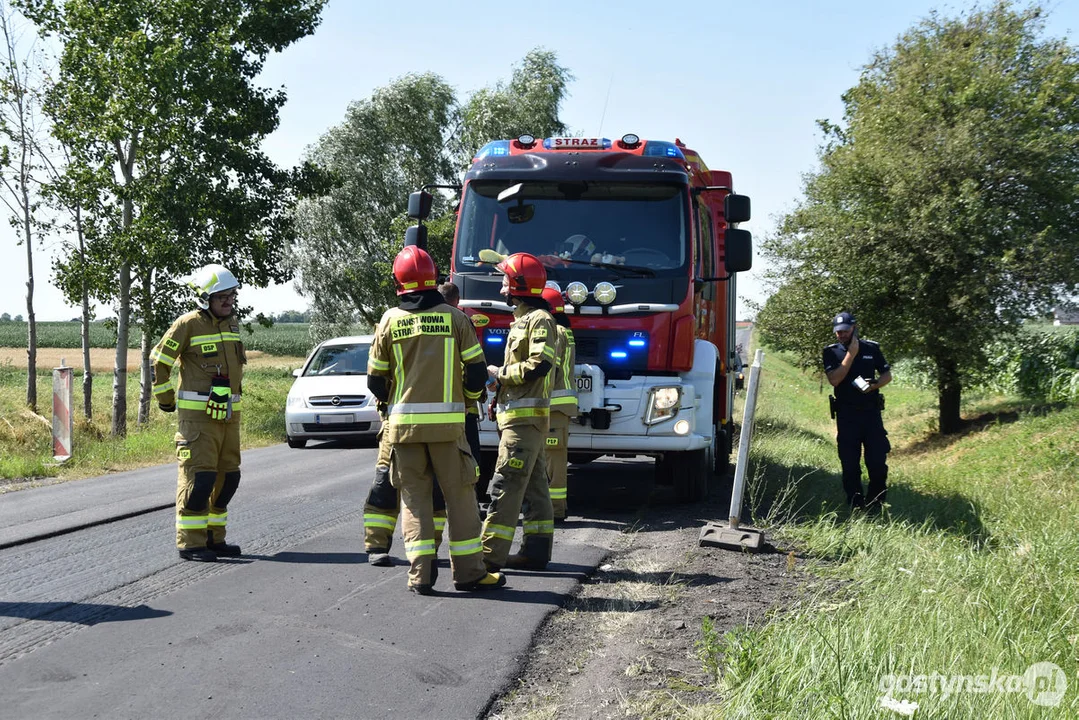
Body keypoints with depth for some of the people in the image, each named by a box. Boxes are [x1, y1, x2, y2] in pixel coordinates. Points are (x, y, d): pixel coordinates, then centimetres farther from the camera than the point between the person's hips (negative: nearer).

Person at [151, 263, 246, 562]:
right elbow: (159, 360, -5)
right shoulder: (189, 324, -10)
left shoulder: (233, 324, 12)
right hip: (197, 414, -7)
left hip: (229, 413, 8)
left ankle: (214, 537, 21)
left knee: (228, 476, 10)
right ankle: (190, 542, -3)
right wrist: (165, 399, 1)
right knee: (198, 476, -10)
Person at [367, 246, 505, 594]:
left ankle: (421, 573, 2)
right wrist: (465, 394, 19)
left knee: (414, 497, 7)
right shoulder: (454, 317, -1)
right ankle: (468, 571, 9)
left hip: (403, 422, 1)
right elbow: (476, 373, -1)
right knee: (458, 495, 6)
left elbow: (376, 381, 5)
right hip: (447, 422, -1)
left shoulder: (390, 320, 2)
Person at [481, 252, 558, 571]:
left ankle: (491, 554, -13)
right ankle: (537, 550, 15)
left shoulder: (539, 319, -11)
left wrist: (501, 373, -13)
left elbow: (539, 364, -23)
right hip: (518, 414, 11)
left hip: (525, 417, -11)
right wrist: (500, 375, 12)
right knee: (533, 485, 11)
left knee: (506, 485, -12)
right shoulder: (522, 319, 21)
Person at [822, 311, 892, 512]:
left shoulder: (871, 348, 4)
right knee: (849, 464, 4)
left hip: (871, 413, 0)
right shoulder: (832, 352, 0)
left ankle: (875, 503, 12)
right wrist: (851, 354, -16)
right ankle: (856, 506, 14)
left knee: (878, 461, -4)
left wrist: (874, 385, -12)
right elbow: (834, 379, -14)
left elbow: (887, 375, 9)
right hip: (846, 416, 0)